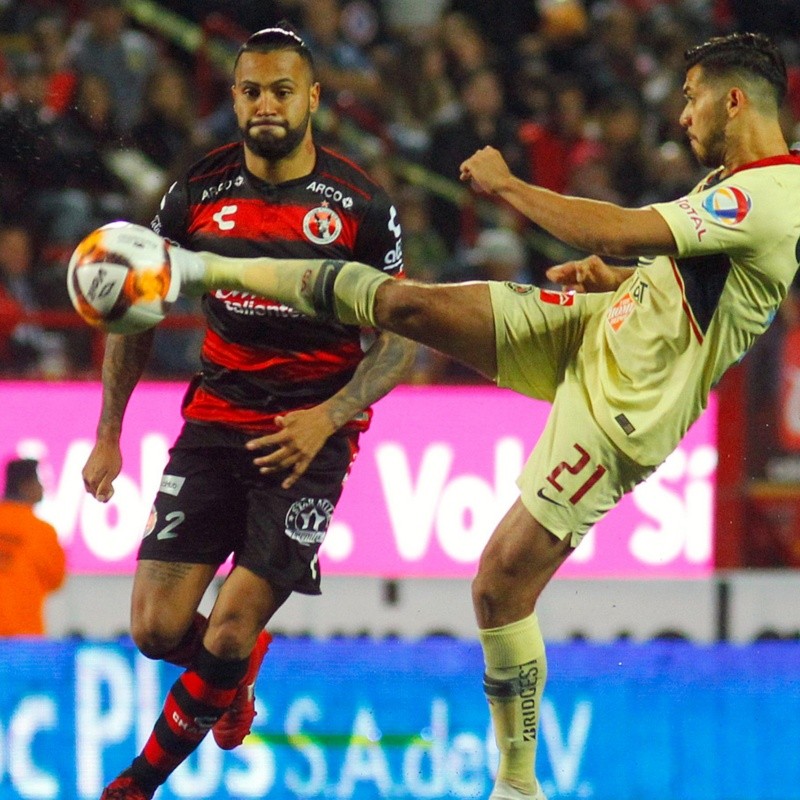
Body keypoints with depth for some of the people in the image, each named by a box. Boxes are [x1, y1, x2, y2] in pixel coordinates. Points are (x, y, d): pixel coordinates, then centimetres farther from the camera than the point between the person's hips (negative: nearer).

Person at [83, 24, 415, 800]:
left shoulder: (361, 206, -6)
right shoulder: (197, 193, 0)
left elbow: (398, 342, -1)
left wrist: (326, 418, -16)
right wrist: (108, 435, 8)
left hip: (309, 438, -3)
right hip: (214, 423, 3)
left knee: (231, 632, -12)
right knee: (157, 630, -6)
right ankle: (235, 681, 29)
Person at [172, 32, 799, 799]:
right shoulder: (731, 184, 7)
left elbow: (615, 230, -30)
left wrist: (505, 185, -17)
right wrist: (609, 275, 5)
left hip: (617, 413, -8)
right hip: (592, 330, 8)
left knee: (501, 585, -8)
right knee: (403, 304, -2)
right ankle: (212, 271, 13)